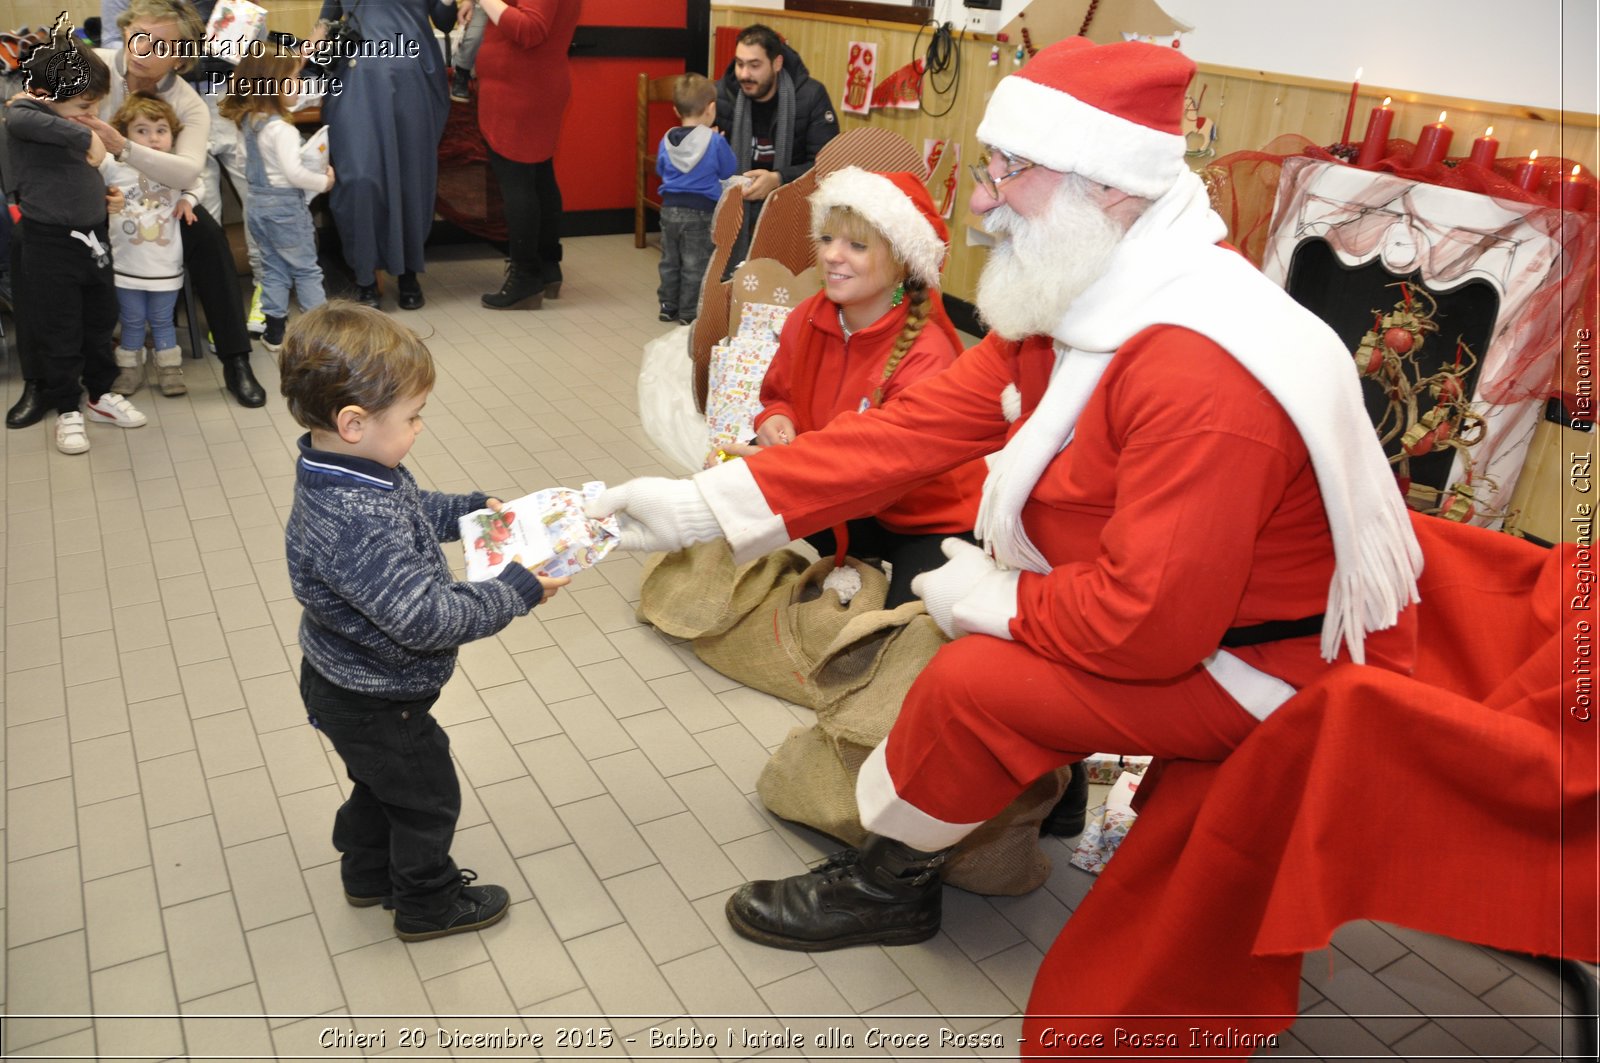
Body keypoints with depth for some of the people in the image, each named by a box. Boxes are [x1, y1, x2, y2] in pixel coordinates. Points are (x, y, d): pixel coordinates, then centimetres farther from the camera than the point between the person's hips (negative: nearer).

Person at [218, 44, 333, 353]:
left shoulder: (248, 120, 4)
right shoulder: (281, 129, -22)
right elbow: (294, 172, -27)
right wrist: (324, 181, -11)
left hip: (258, 204, 8)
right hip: (286, 206, -8)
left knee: (273, 269, 15)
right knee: (306, 270, 3)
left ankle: (275, 332, 19)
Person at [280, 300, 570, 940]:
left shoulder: (342, 472, -8)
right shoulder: (358, 527, -40)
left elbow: (413, 511, 14)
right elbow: (427, 617, -38)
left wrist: (466, 510, 4)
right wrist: (516, 592, -29)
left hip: (347, 683, 9)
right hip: (375, 703, -9)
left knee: (381, 782, 30)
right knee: (427, 797, 15)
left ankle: (368, 875, 53)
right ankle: (428, 906, 38)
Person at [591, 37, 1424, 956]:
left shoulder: (1205, 372, -33)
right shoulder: (1070, 302, -3)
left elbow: (1152, 622, -34)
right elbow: (915, 429, -5)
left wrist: (996, 601, -16)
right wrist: (701, 505, -8)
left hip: (1272, 663, -9)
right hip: (1183, 607, 9)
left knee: (973, 680, -18)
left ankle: (887, 877, 10)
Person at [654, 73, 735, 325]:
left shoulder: (667, 140, 1)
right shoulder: (714, 141, -13)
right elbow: (728, 171, -1)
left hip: (670, 208, 4)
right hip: (701, 212, -4)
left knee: (670, 261, 16)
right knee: (695, 265, 4)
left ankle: (668, 306, 24)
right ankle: (689, 312, 9)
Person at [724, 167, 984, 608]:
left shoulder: (926, 354, -26)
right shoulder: (806, 320, -6)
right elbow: (779, 395, 10)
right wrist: (776, 420, -16)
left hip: (931, 522, -6)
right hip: (843, 507, 6)